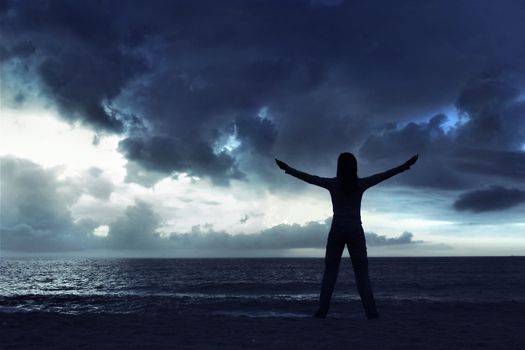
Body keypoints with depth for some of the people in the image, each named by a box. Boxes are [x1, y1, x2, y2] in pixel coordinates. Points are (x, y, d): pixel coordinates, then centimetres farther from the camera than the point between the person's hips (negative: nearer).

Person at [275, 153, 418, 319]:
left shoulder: (333, 184, -2)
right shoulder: (361, 184, 0)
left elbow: (308, 177, 4)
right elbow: (385, 175, 5)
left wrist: (288, 169, 13)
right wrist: (405, 166, 14)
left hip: (337, 231, 0)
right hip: (355, 231, 0)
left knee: (330, 272, 4)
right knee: (362, 273, 4)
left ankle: (322, 310, -2)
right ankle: (371, 311, -3)